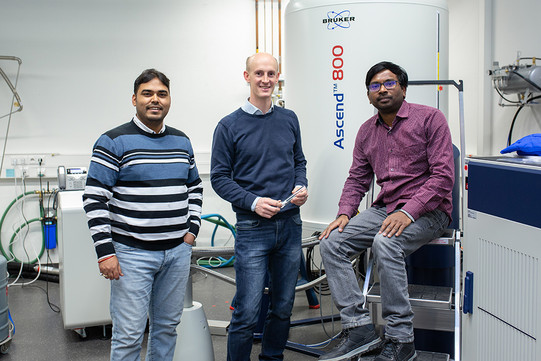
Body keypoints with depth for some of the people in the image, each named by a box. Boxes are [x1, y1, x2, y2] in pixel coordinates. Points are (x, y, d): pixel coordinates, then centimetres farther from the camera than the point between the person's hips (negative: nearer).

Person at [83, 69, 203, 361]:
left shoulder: (181, 142, 11)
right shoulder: (114, 142, -6)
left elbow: (195, 188, 22)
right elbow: (94, 198, -10)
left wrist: (192, 227, 9)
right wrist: (105, 251, -15)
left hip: (178, 250, 5)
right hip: (132, 253, -5)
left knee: (167, 326, 15)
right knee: (128, 336, -1)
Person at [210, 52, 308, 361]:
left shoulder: (289, 119, 9)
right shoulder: (230, 126, -3)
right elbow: (220, 177, -3)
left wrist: (301, 186, -1)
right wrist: (253, 202, -16)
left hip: (291, 225, 4)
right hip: (253, 229, -4)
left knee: (283, 307, 14)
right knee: (247, 314, -5)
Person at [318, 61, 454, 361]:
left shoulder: (430, 118, -6)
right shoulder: (367, 131, 13)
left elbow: (444, 175, -13)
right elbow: (357, 178, 17)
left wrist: (408, 212, -24)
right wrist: (345, 213, -3)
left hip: (427, 210, -6)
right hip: (385, 209, 7)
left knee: (385, 242, -35)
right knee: (330, 242, -13)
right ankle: (359, 330, -13)